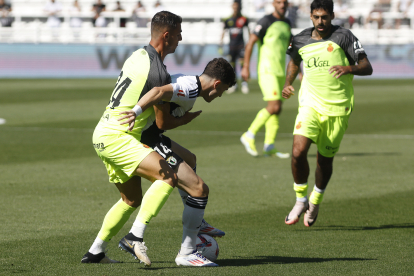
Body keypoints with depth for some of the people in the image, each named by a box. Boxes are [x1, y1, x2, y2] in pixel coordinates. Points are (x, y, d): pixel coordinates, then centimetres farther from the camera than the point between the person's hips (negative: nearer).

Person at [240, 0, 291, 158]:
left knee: (276, 109, 5)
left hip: (280, 72, 8)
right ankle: (249, 136, -7)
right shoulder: (266, 21, -7)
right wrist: (246, 67, -15)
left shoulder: (287, 23, 16)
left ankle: (269, 147, 8)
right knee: (274, 107, -17)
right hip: (267, 70, -8)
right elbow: (250, 42, -10)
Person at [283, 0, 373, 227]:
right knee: (298, 152, -17)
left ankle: (315, 202, 32)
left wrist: (349, 68, -29)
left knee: (325, 159, 6)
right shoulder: (300, 40, 5)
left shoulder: (343, 37, -6)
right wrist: (288, 84, 9)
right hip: (310, 104, 2)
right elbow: (294, 61, 27)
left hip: (337, 108, -2)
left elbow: (367, 68, -8)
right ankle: (300, 200, 5)